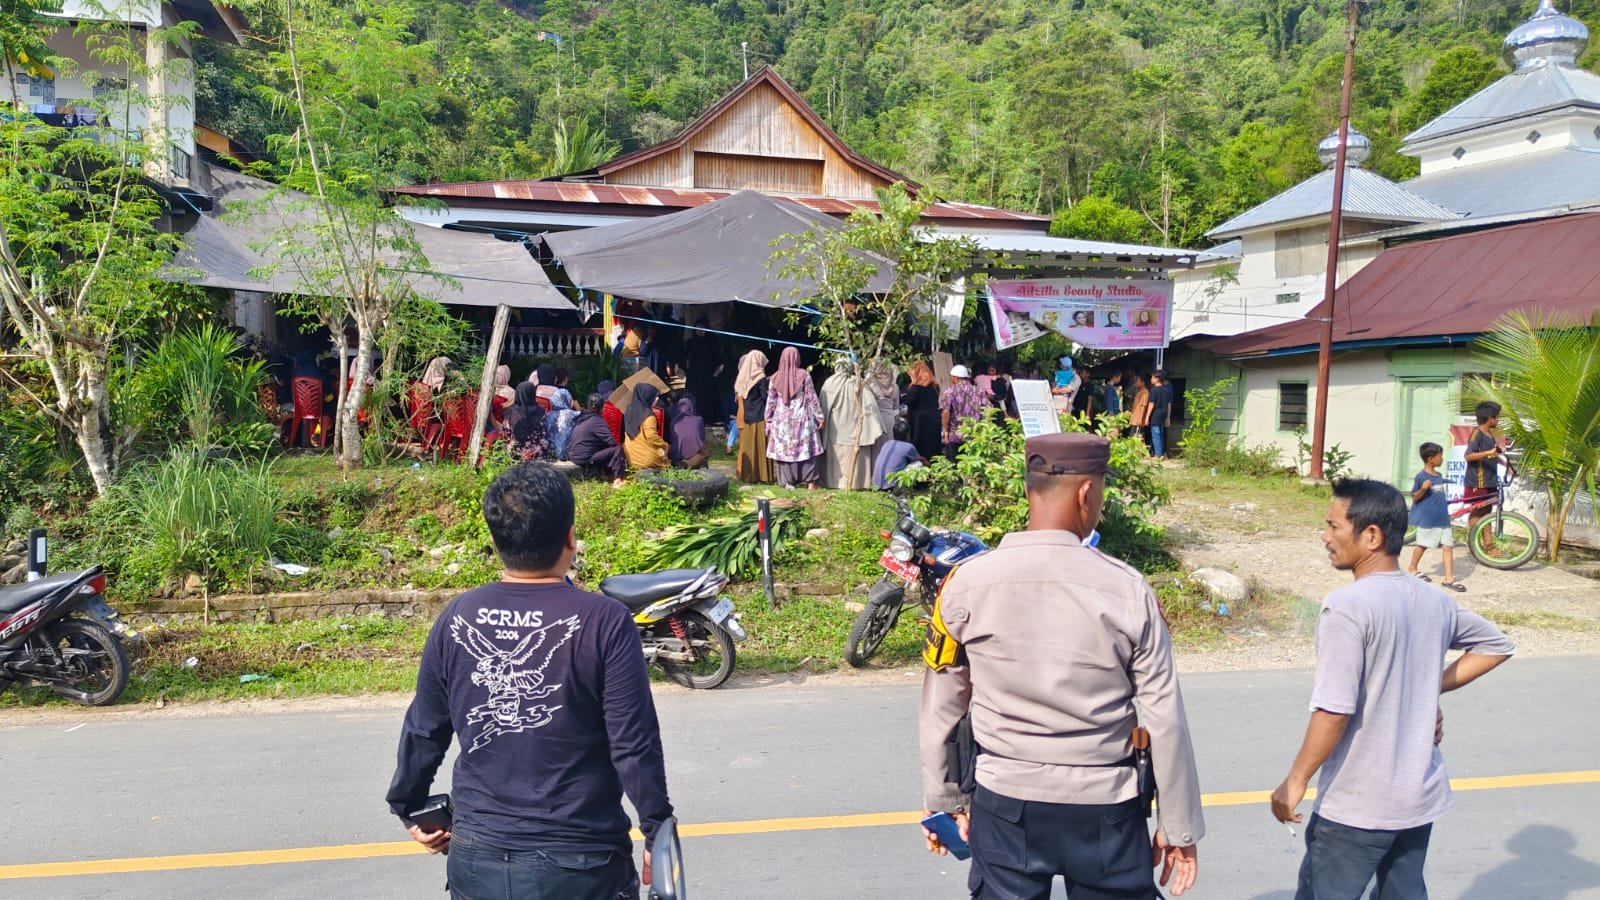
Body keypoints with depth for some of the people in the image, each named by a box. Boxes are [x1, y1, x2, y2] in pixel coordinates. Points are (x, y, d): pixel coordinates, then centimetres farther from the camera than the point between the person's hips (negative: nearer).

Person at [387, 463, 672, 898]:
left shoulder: (456, 619, -5)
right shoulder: (604, 622, -17)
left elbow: (423, 733, 5)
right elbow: (635, 747, -15)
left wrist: (409, 807, 21)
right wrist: (657, 829, -2)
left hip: (476, 860, 4)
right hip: (580, 864, -3)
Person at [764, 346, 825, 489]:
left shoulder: (776, 378, 2)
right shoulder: (803, 375, -4)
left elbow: (771, 402, 5)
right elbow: (812, 398, -2)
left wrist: (769, 422, 12)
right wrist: (819, 417, 3)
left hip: (782, 420, 1)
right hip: (802, 419, -1)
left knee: (785, 450, 5)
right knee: (806, 449, 4)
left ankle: (788, 482, 4)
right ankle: (810, 482, 2)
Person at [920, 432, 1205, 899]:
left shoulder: (966, 584, -10)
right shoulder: (1127, 590, -13)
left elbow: (941, 711, -2)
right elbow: (1164, 720, -7)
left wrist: (944, 800, 12)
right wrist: (1179, 825, 5)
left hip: (1005, 804, 1)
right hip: (1104, 806, 0)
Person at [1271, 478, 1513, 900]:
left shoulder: (1347, 606, -20)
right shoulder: (1435, 601, 3)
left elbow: (1334, 710, -23)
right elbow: (1497, 645, 21)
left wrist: (1295, 781, -13)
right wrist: (1432, 688, 15)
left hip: (1357, 806, -7)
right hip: (1422, 796, 7)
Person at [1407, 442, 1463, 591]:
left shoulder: (1439, 475, 9)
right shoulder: (1421, 477, -13)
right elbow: (1415, 497, -13)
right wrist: (1423, 488, -30)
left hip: (1442, 518, 7)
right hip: (1427, 518, -7)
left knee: (1448, 546, 0)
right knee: (1422, 545, 8)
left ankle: (1449, 579, 0)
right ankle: (1412, 569, 30)